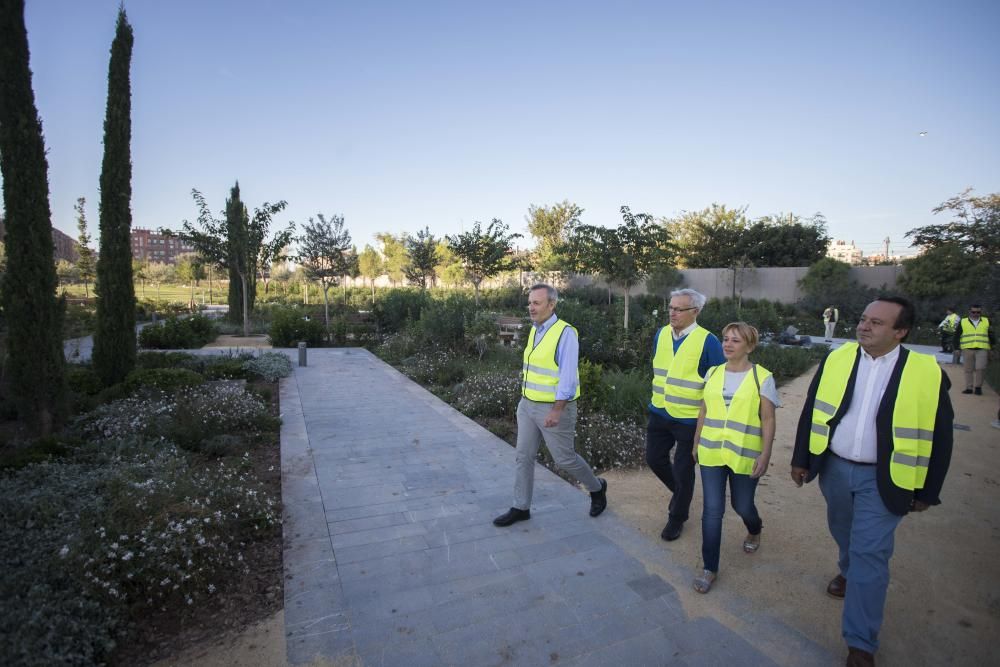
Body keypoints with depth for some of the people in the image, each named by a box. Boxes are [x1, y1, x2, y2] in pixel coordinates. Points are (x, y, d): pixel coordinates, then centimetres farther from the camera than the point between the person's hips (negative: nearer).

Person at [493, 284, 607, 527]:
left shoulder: (565, 333, -18)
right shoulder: (534, 330, 7)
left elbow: (568, 377, -21)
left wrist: (556, 411, -25)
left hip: (554, 407, -7)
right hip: (528, 404, 8)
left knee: (564, 458, 7)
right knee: (524, 457, 10)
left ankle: (597, 488, 33)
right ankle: (521, 508, 24)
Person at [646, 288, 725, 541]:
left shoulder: (708, 342, -16)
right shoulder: (661, 335, 0)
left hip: (690, 419, -5)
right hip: (659, 414, 5)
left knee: (683, 470, 8)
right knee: (655, 459, 14)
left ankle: (677, 518, 30)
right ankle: (680, 492, 43)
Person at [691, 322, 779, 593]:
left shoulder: (762, 377, -7)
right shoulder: (713, 373, 4)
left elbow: (768, 420, -6)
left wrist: (765, 454, -12)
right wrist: (696, 443, 13)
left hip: (745, 455, -2)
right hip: (712, 453, 3)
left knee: (742, 506, 16)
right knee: (712, 510, 3)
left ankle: (754, 531, 52)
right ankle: (710, 567, 17)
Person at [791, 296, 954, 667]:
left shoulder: (926, 373, -13)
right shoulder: (837, 359, -5)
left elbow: (938, 437, -4)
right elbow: (811, 410, 1)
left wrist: (926, 492, 0)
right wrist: (801, 459, 3)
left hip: (883, 479, -3)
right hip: (834, 468, 3)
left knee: (869, 554, 0)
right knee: (844, 533, 24)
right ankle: (849, 570, 55)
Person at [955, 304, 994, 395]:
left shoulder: (987, 322, 11)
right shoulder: (962, 322, 8)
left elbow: (991, 336, 16)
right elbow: (957, 336, 9)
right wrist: (957, 348, 3)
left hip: (982, 349, 0)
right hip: (967, 349, 0)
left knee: (980, 368, -12)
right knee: (968, 370, 5)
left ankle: (978, 387, 3)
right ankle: (969, 388, 12)